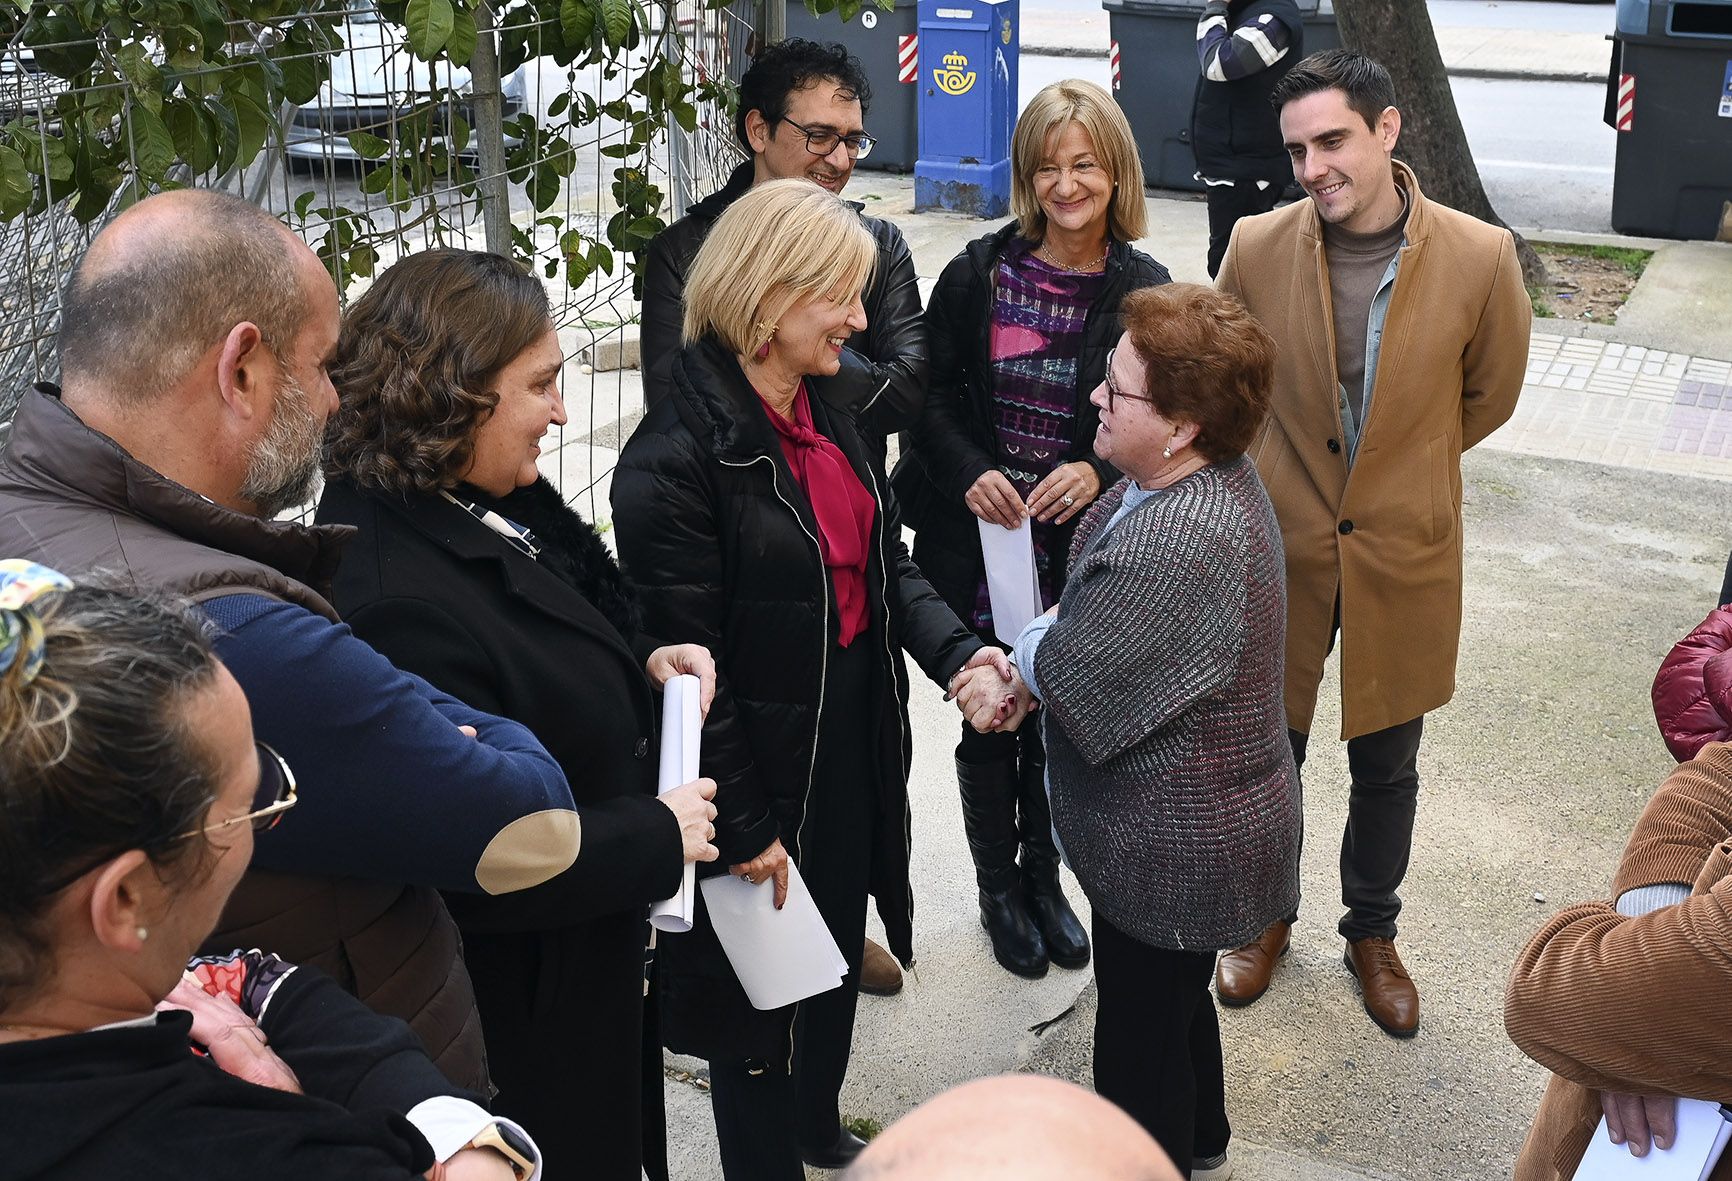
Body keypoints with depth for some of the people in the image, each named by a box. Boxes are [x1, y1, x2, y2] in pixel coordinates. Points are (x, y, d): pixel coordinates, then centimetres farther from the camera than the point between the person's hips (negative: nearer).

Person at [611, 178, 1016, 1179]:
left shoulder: (827, 414, 3)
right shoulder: (678, 455, -24)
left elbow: (887, 563, 8)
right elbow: (686, 663, -22)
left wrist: (956, 654, -11)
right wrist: (744, 825, -18)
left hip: (856, 748, 8)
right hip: (765, 772, -8)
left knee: (839, 956, 26)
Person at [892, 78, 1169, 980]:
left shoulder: (1143, 290, -4)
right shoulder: (979, 273, -5)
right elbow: (930, 392, -1)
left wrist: (1100, 470, -19)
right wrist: (968, 474, -17)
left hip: (1083, 549, 1)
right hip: (979, 542, -1)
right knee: (989, 718, 9)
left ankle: (1042, 876, 37)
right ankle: (998, 888, 31)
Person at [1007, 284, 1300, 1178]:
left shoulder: (1178, 545, -36)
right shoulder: (1216, 476, -3)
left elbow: (1072, 674, -25)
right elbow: (1100, 606, 4)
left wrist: (1026, 651, -4)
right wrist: (1041, 650, -13)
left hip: (1171, 848, -10)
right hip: (1193, 819, 10)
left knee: (1142, 1035, 12)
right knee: (1175, 998, 30)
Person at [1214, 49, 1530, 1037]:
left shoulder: (1479, 258, -14)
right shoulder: (1258, 247, -12)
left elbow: (1490, 393, 4)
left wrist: (1398, 471, 11)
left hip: (1405, 555, 0)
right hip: (1282, 547, 1)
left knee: (1387, 768, 16)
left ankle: (1373, 933, 39)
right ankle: (1266, 917, 40)